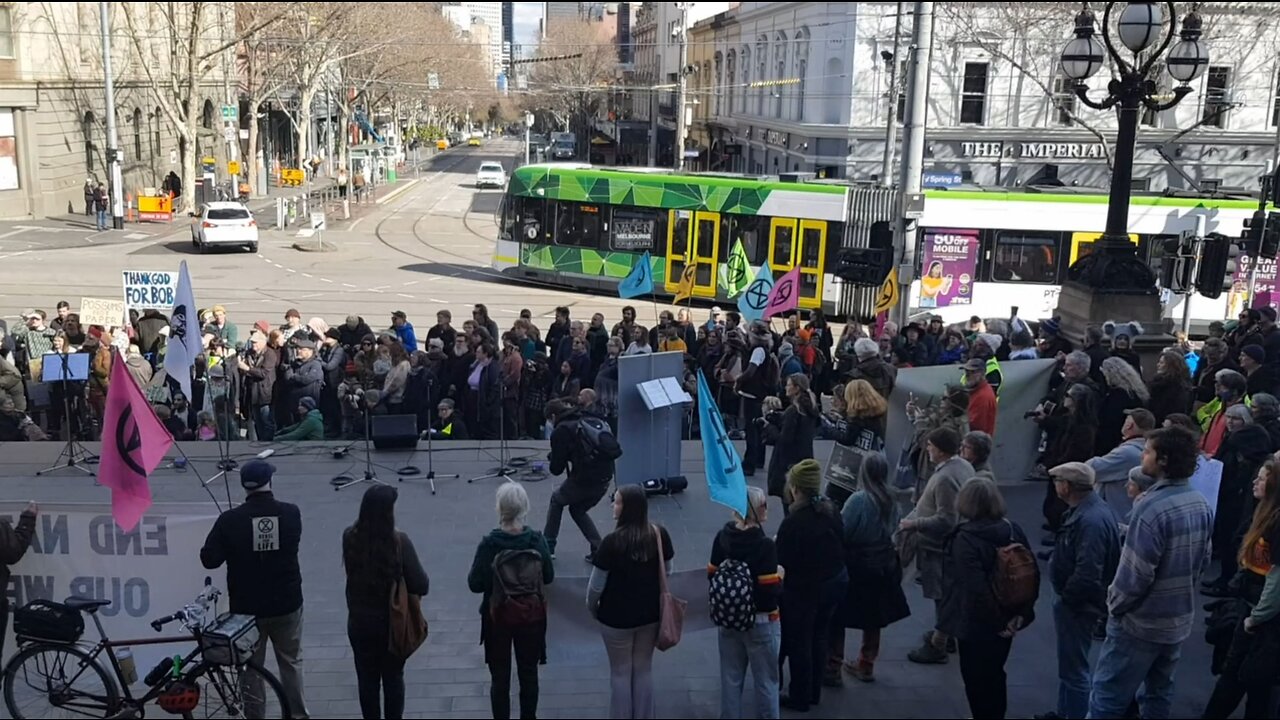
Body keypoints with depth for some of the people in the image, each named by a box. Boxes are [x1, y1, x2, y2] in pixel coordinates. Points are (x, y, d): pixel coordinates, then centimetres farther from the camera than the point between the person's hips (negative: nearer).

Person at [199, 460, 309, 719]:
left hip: (247, 607, -1)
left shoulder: (230, 519, -15)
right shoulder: (291, 513, -9)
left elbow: (209, 560, -10)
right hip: (286, 603, 2)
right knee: (291, 662, 18)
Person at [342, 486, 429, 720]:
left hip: (359, 622, 2)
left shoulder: (350, 537, -12)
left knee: (367, 679, 17)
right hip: (393, 622, -2)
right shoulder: (399, 541, -22)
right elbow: (421, 585, -18)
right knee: (393, 678, 16)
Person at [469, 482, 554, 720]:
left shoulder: (489, 544, -19)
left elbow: (475, 584, -14)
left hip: (498, 618, -2)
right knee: (529, 673, 18)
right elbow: (549, 576, -1)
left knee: (500, 677, 12)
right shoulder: (537, 540, -13)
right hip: (531, 616, 2)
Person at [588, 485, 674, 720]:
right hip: (650, 613, 4)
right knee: (644, 669, 19)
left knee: (620, 672, 13)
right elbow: (666, 571, 5)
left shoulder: (613, 541, -24)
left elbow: (596, 584, -15)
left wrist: (591, 607, 4)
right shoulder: (660, 534, -10)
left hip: (617, 616, -4)